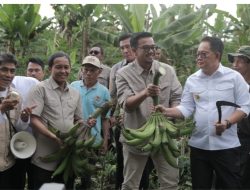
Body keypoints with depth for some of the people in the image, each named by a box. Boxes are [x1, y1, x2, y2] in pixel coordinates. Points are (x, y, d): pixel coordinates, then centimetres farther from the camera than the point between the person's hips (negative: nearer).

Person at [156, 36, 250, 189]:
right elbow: (186, 108, 2)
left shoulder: (234, 77, -3)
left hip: (226, 145, -3)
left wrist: (227, 123, -19)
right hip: (199, 145, 3)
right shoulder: (192, 80, 6)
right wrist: (167, 111, -15)